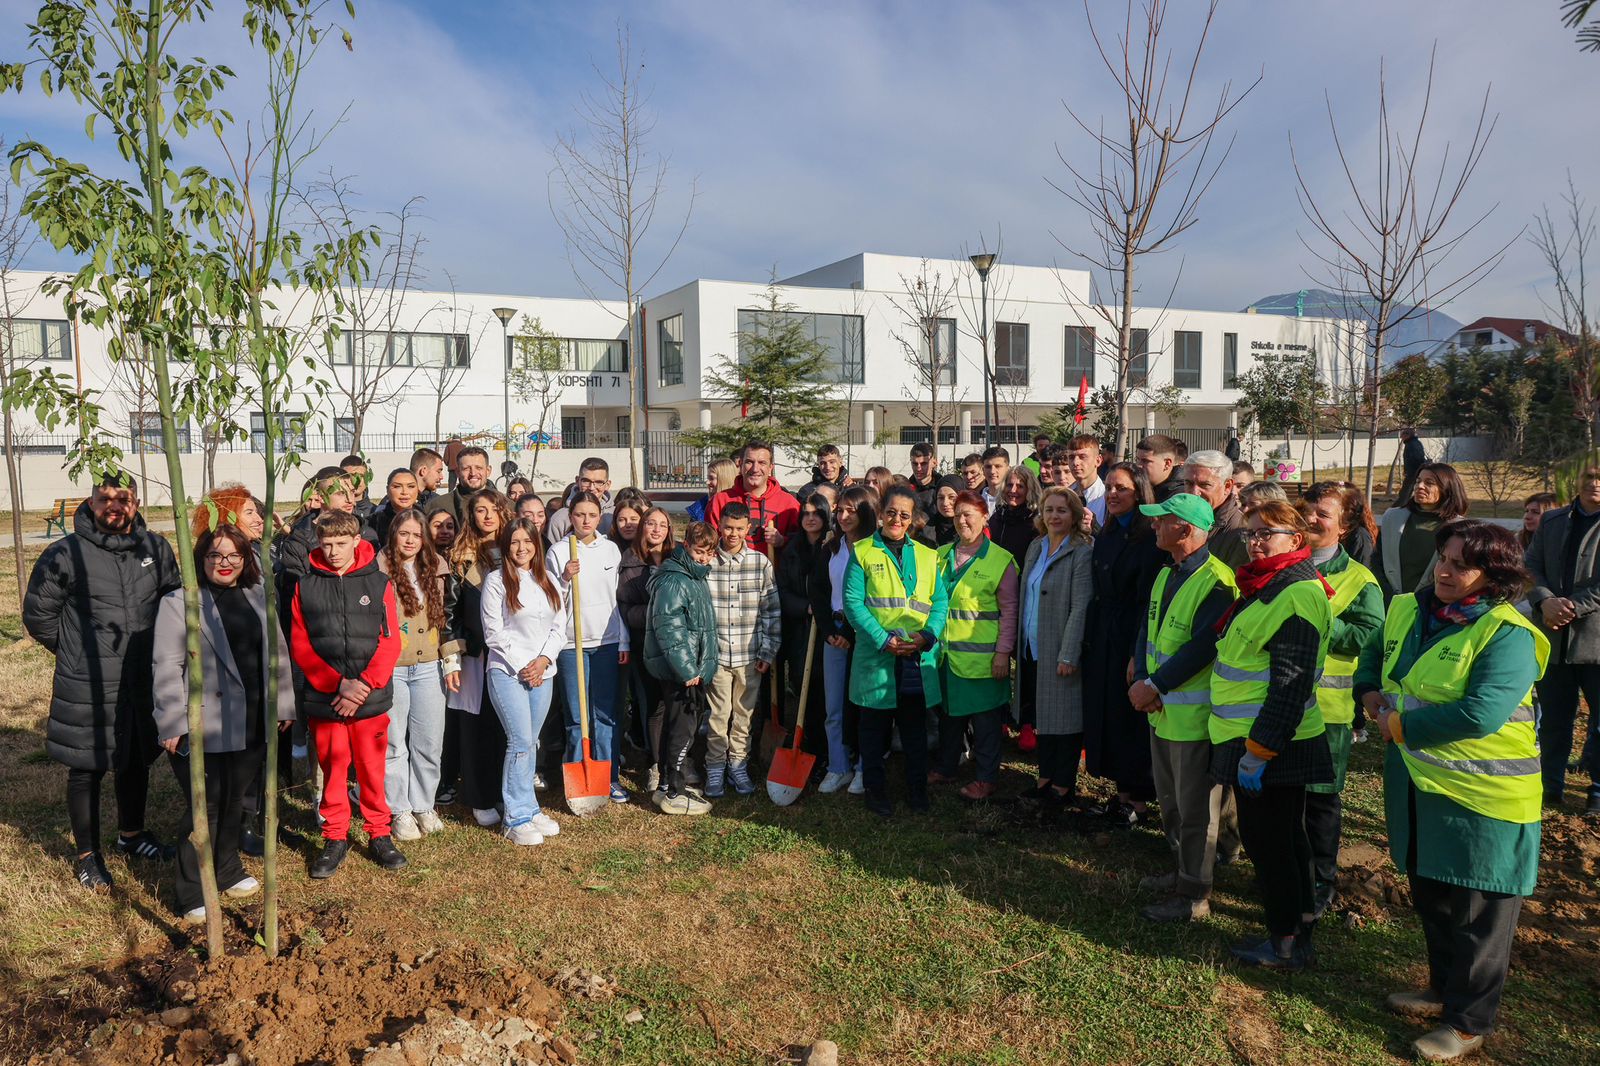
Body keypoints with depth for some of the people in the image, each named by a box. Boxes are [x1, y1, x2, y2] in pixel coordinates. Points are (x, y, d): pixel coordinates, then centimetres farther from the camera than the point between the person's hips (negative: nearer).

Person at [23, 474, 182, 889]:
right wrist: (77, 652, 4)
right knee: (86, 772, 8)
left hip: (143, 683, 4)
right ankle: (88, 855, 25)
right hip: (87, 688, -4)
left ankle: (132, 834, 41)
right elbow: (38, 615, -1)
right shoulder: (65, 554, -12)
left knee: (137, 762, 20)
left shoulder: (156, 549, 1)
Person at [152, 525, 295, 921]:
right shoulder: (178, 603, -8)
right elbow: (166, 667, -11)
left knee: (234, 800, 18)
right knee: (205, 807, 1)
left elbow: (277, 653, 13)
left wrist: (282, 706, 12)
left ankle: (227, 871, 35)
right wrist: (173, 723, -16)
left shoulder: (258, 598, 9)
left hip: (251, 725, 5)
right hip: (203, 726, -5)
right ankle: (194, 895, 14)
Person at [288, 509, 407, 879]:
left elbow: (390, 641, -2)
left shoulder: (378, 583, 1)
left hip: (371, 698, -1)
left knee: (372, 768, 7)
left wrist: (363, 686, -13)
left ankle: (379, 833, 22)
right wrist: (338, 684, -11)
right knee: (332, 769, 9)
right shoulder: (305, 585, 3)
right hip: (324, 697, 1)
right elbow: (300, 646, 0)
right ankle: (335, 837, 23)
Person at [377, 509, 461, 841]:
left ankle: (423, 805, 23)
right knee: (393, 743, 5)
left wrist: (452, 662, 6)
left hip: (429, 668, 3)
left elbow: (449, 617, 10)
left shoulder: (438, 569, 6)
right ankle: (399, 810, 17)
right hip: (389, 670, -3)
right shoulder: (377, 570, -4)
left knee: (429, 743, 7)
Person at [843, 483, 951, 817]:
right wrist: (884, 639, -15)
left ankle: (918, 793, 23)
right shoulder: (862, 552, 2)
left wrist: (927, 635, -11)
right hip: (876, 658, -2)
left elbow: (940, 601, 8)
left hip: (918, 659, 3)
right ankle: (876, 794, 19)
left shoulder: (927, 556, 13)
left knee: (916, 730, 10)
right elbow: (853, 603, -6)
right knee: (875, 730, 6)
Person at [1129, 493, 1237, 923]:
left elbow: (1202, 647, -25)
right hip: (1161, 709, 9)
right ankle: (1181, 871, 39)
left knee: (1195, 808, 4)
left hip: (1194, 713, -9)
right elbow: (1148, 631, 9)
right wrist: (1141, 680, -6)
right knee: (1169, 801, 22)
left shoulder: (1215, 582, -19)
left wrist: (1154, 687, -20)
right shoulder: (1166, 576, 10)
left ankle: (1193, 895, 16)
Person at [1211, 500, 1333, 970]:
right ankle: (1302, 920, 33)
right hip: (1253, 737, 10)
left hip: (1271, 744, -10)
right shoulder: (1268, 586, 13)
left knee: (1267, 838, 1)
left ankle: (1287, 943, 15)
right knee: (1283, 835, 19)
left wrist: (1258, 751, -23)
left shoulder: (1296, 595, -19)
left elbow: (1289, 685, -23)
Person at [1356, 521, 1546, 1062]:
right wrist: (1370, 692, 1)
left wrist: (1400, 726, -19)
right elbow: (1374, 653, 22)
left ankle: (1469, 1023, 24)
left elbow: (1480, 714, -29)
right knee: (1429, 894, 22)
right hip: (1417, 786, 7)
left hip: (1483, 794, -7)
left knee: (1476, 911, 7)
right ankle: (1445, 989, 43)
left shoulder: (1506, 634, -20)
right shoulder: (1408, 610, 2)